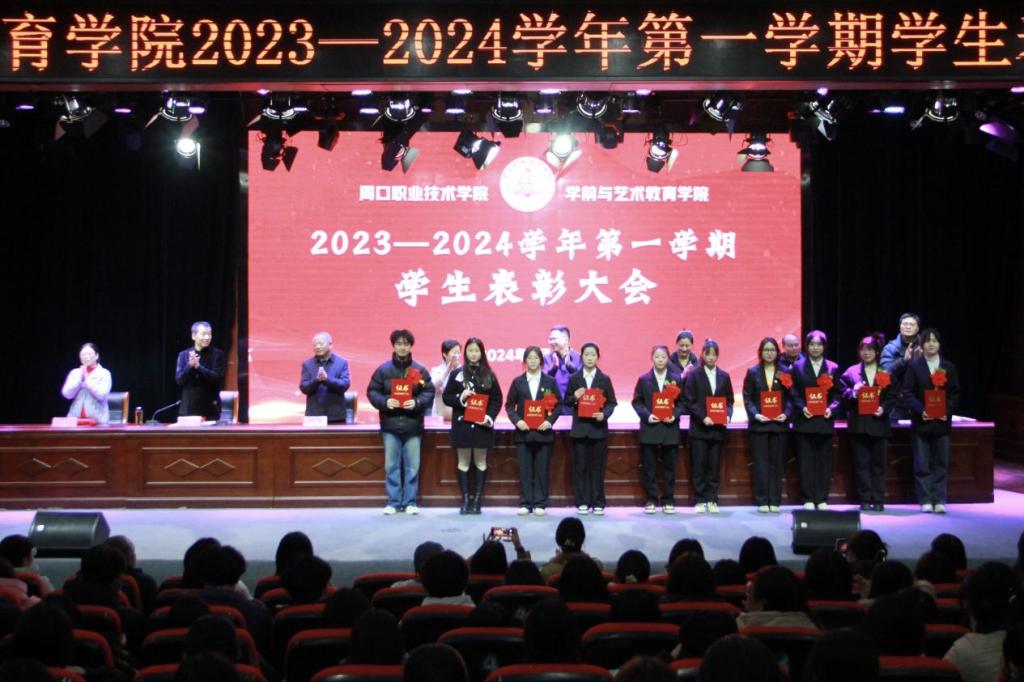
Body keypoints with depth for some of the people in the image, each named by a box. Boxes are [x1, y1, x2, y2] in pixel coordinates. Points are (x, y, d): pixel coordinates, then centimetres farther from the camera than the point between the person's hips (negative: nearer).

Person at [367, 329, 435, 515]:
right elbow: (372, 392, 5)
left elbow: (429, 393, 3)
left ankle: (410, 502, 12)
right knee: (391, 466, 4)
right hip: (390, 425, 0)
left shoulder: (420, 370, 4)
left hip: (413, 425, 0)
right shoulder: (383, 370, 4)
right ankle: (393, 502, 13)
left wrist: (417, 403, -14)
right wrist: (385, 401, -13)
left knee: (412, 466, 3)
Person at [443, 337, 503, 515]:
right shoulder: (457, 374, 4)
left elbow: (497, 400, 4)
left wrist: (489, 417, -10)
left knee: (480, 462, 3)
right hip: (462, 424, 0)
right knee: (463, 462, 2)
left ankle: (477, 500, 8)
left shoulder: (489, 375, 5)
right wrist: (460, 397, -15)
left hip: (482, 425, 0)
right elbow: (446, 397, 4)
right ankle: (465, 500, 7)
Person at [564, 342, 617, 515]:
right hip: (579, 427, 1)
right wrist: (574, 397, -14)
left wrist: (604, 414, -14)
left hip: (598, 427, 0)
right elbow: (567, 402, 7)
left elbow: (612, 403, 3)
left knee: (598, 467, 2)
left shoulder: (604, 379, 5)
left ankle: (598, 502, 8)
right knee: (580, 467, 2)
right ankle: (582, 502, 8)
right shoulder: (574, 379, 6)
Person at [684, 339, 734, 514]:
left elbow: (729, 401, 12)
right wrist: (703, 417, -15)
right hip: (699, 428, -3)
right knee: (699, 466, 0)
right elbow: (690, 401, -4)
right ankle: (700, 501, 5)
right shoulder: (694, 375, 1)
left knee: (714, 466, 5)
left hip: (718, 428, 3)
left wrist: (728, 415, -7)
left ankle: (712, 500, 11)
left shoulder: (724, 376, 11)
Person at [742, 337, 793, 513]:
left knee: (777, 463, 4)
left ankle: (775, 501, 10)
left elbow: (790, 398, 5)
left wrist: (786, 414, -11)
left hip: (779, 424, 1)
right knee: (760, 463, -1)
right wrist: (755, 414, -13)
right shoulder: (753, 372, 5)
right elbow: (747, 398, 1)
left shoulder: (784, 373, 7)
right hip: (759, 424, -1)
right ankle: (762, 501, 3)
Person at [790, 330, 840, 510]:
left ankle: (822, 499, 10)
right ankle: (808, 499, 5)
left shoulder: (833, 368, 10)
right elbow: (794, 393, 2)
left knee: (824, 461, 4)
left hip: (825, 421, 1)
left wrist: (831, 408, -11)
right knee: (806, 462, 1)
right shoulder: (798, 366, 6)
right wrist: (802, 408, -14)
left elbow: (837, 394, 6)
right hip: (805, 420, -1)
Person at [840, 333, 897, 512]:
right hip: (858, 422, 0)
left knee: (878, 463, 4)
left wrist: (883, 408, -13)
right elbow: (843, 393, 3)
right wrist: (853, 392, -17)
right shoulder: (851, 371, 7)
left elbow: (893, 396, 3)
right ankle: (865, 500, 6)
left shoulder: (886, 372, 8)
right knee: (861, 463, 2)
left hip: (878, 422, 0)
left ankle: (878, 500, 8)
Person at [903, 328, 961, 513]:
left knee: (941, 463, 3)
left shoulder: (949, 367, 9)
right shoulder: (914, 366, 2)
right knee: (922, 464, 0)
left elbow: (955, 393, 6)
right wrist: (920, 410, -16)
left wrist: (948, 411, -10)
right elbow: (907, 392, -3)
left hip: (942, 422, 2)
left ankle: (939, 500, 8)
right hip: (921, 421, -2)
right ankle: (925, 500, 6)